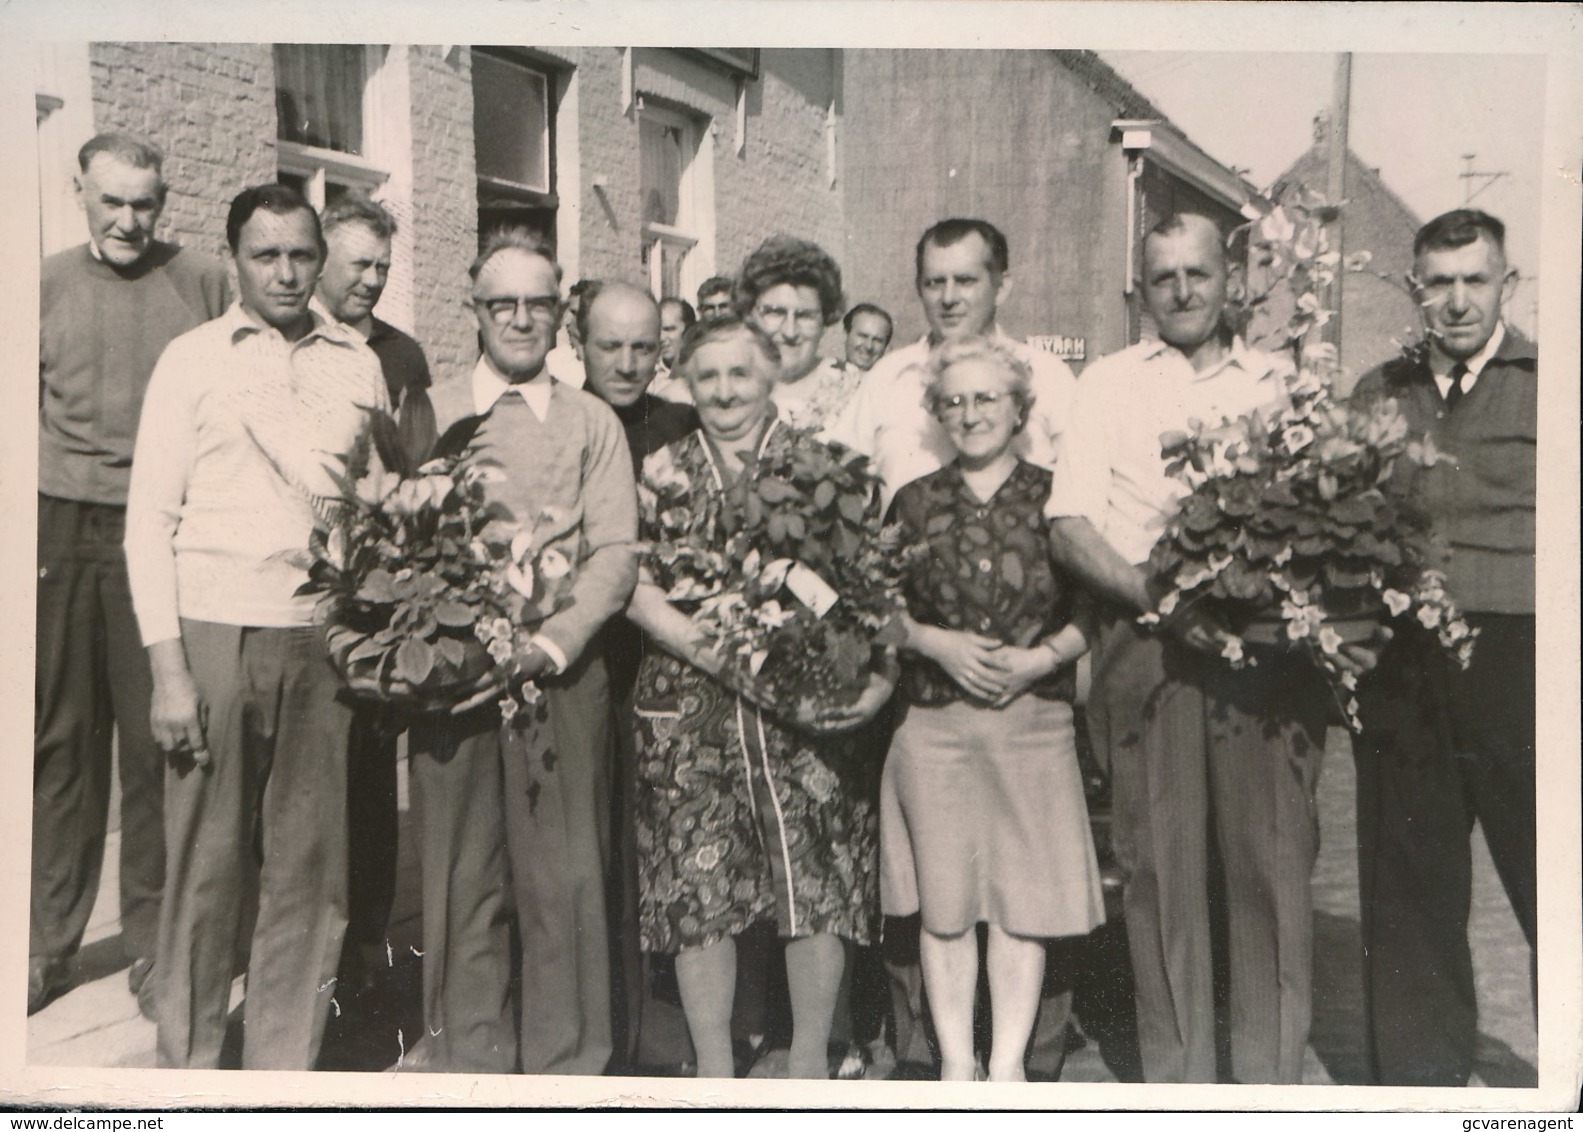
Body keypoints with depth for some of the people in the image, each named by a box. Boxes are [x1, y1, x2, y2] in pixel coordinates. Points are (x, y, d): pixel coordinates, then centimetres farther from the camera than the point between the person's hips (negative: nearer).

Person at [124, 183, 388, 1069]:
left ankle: (287, 1066, 20)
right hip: (216, 631, -2)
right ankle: (188, 1060, 21)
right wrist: (168, 668, -7)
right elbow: (150, 519, 1)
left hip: (325, 638, 2)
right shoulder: (193, 359, 4)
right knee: (207, 866, 4)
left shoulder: (359, 364, 11)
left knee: (311, 870, 6)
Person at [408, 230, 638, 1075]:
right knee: (463, 878, 3)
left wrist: (554, 641, -12)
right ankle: (470, 1061, 17)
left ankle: (567, 1063, 13)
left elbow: (615, 553, 3)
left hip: (564, 669, 0)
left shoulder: (593, 423, 11)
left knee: (567, 878, 0)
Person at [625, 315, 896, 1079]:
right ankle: (714, 1068, 16)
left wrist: (880, 677, -14)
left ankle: (810, 1059, 19)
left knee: (818, 874, 0)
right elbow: (634, 589, -1)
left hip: (807, 700, 0)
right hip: (688, 706, 1)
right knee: (696, 881, 1)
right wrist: (725, 656, -14)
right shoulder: (662, 471, 9)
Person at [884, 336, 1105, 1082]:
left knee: (1025, 894, 3)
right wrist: (936, 643, -8)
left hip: (1034, 721, -1)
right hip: (934, 724, 1)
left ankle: (1009, 1061, 16)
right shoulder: (915, 502, 7)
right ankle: (955, 1058, 19)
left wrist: (1044, 656, -11)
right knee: (943, 898, 4)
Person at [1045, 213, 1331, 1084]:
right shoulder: (1107, 383, 11)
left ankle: (1273, 1075, 12)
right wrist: (1160, 597, -13)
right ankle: (1176, 1077, 13)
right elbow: (1070, 528, 2)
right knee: (1160, 860, 1)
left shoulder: (1280, 382, 15)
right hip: (1147, 644, -1)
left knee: (1275, 856, -1)